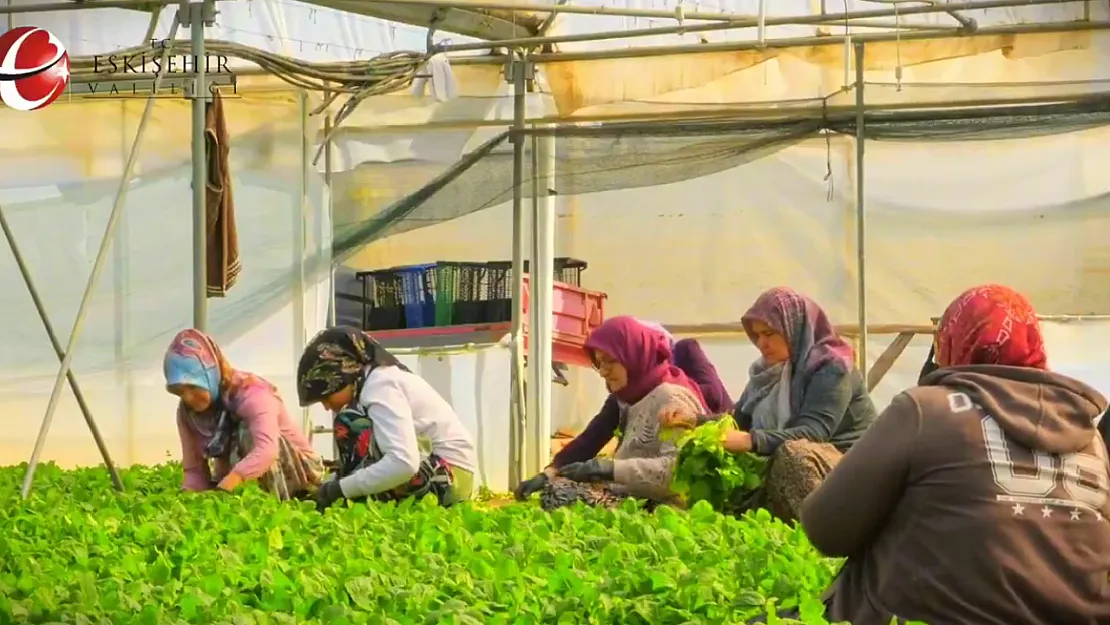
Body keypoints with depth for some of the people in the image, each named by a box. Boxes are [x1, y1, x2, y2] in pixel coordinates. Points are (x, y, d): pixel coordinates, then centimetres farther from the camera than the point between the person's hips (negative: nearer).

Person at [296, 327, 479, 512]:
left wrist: (340, 488, -21)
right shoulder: (381, 378, 13)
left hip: (448, 477, -10)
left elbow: (404, 464, -30)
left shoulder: (379, 386, -16)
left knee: (350, 425, -15)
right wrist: (331, 486, 9)